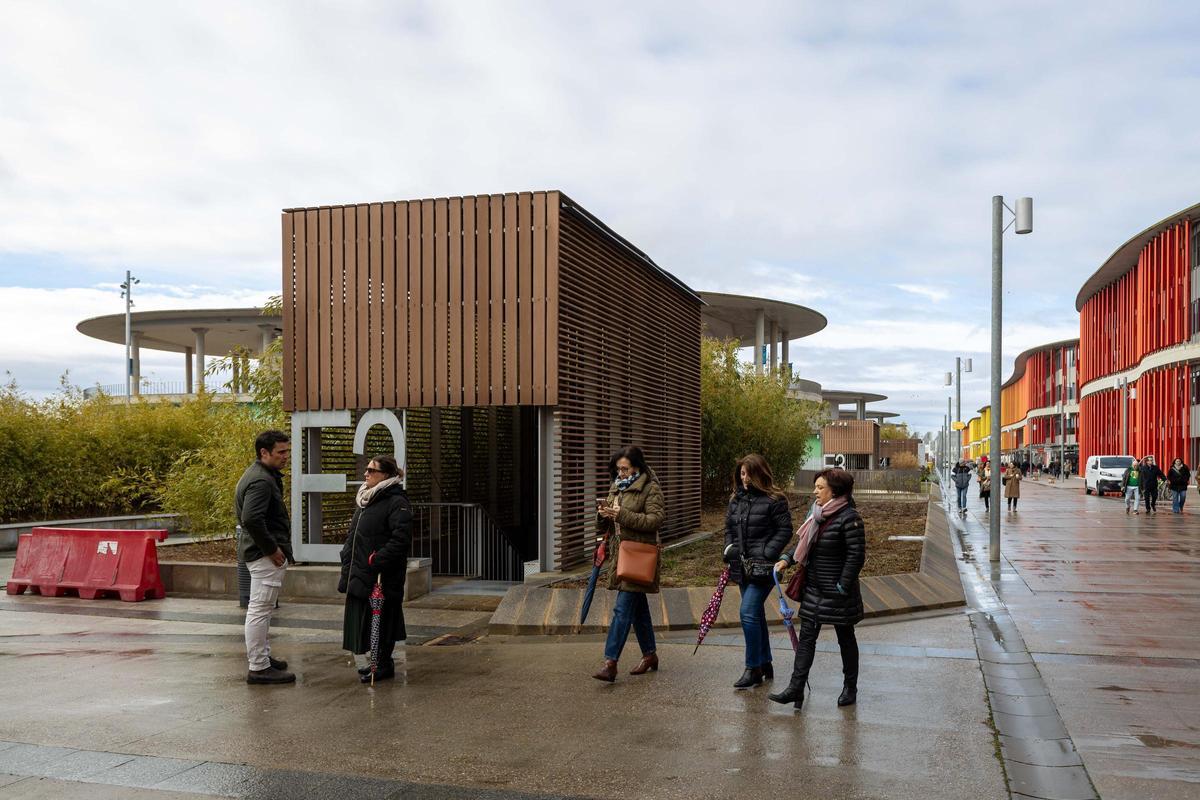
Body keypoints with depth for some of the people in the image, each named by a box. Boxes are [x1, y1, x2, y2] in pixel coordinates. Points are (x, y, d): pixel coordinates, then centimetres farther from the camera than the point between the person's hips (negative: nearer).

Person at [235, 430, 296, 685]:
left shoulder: (263, 475, 15)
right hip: (265, 554, -11)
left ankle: (262, 656, 32)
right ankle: (259, 668, -1)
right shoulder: (261, 481, -19)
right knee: (260, 609, -6)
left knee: (261, 608, 20)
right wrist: (272, 549, -21)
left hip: (264, 552, 11)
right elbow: (251, 519, -31)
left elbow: (250, 516, 24)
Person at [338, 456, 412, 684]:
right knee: (359, 621, 12)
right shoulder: (364, 499, 16)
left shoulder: (397, 502, -13)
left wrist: (376, 561, -24)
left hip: (381, 577, -9)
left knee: (382, 621, 1)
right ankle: (364, 663, 24)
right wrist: (346, 558, 14)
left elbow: (401, 538, -22)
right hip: (359, 574, 9)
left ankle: (383, 665, 14)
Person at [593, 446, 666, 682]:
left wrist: (623, 515, -23)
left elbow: (656, 519, -18)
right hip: (620, 555, 8)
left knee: (623, 608, -12)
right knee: (638, 608, 16)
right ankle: (650, 655, 28)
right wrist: (604, 515, -4)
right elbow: (606, 527, 21)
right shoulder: (616, 488, 16)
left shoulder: (650, 489, -7)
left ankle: (610, 663, -14)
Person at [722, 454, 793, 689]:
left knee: (748, 612, -14)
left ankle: (753, 668, -4)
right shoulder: (737, 499, 11)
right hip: (743, 566, 7)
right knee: (756, 615, 15)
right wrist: (729, 548, 5)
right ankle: (765, 664, 28)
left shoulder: (774, 500, -9)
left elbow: (785, 530, -9)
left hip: (763, 567, -7)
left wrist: (767, 554, -16)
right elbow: (729, 527, 21)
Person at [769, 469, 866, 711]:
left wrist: (843, 587, -20)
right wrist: (787, 559, 4)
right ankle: (795, 689, 4)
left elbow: (856, 555, -20)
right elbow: (805, 544, 18)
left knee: (845, 639, 10)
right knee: (806, 637, 4)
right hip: (814, 589, 8)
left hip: (838, 593, -8)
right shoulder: (819, 515, 8)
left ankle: (850, 689, 26)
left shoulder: (849, 518, -18)